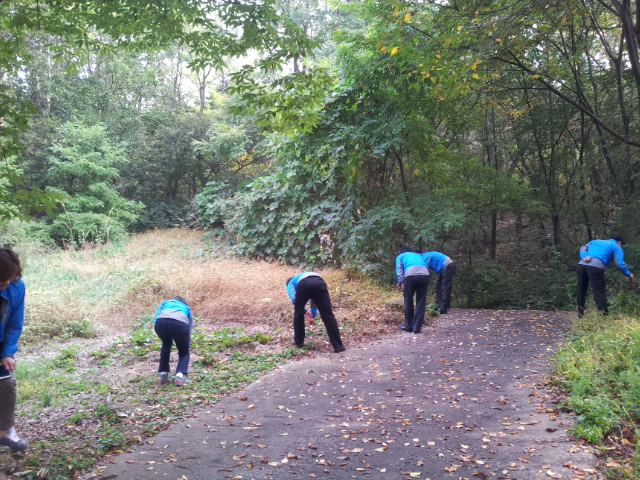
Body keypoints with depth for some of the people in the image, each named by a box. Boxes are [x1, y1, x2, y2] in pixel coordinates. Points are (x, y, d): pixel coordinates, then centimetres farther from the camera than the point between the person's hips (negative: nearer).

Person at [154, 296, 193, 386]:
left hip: (161, 322, 1)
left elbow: (155, 321, 21)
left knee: (166, 345, 34)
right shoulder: (186, 308, 40)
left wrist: (164, 334, 31)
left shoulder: (164, 303, 39)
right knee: (184, 352, 23)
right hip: (180, 324, -1)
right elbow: (189, 332, 42)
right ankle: (180, 374, -3)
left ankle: (163, 374, 26)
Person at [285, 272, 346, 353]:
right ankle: (338, 345, 1)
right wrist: (312, 316, 64)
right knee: (328, 315, 3)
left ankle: (298, 341, 31)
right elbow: (315, 300, 53)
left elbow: (294, 299, 14)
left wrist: (304, 311, 24)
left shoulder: (290, 283, 37)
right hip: (319, 283, 3)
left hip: (304, 284, -3)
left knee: (298, 314, 22)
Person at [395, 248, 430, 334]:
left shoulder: (400, 256, 29)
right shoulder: (418, 255, 39)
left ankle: (408, 326, 20)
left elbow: (399, 270, 11)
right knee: (421, 302, 8)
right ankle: (417, 327, 9)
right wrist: (427, 283, 31)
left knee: (408, 302, 11)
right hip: (424, 274, 3)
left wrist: (400, 282, 3)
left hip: (410, 275, -2)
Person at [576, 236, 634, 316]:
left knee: (581, 290, 13)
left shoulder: (595, 241, 34)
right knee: (600, 292, -2)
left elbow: (583, 248, 16)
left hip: (582, 264, 5)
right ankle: (604, 314, -4)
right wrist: (629, 274, 19)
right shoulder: (616, 247, 18)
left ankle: (580, 314, 17)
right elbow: (619, 263, 7)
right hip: (595, 266, -5)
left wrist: (584, 256, 0)